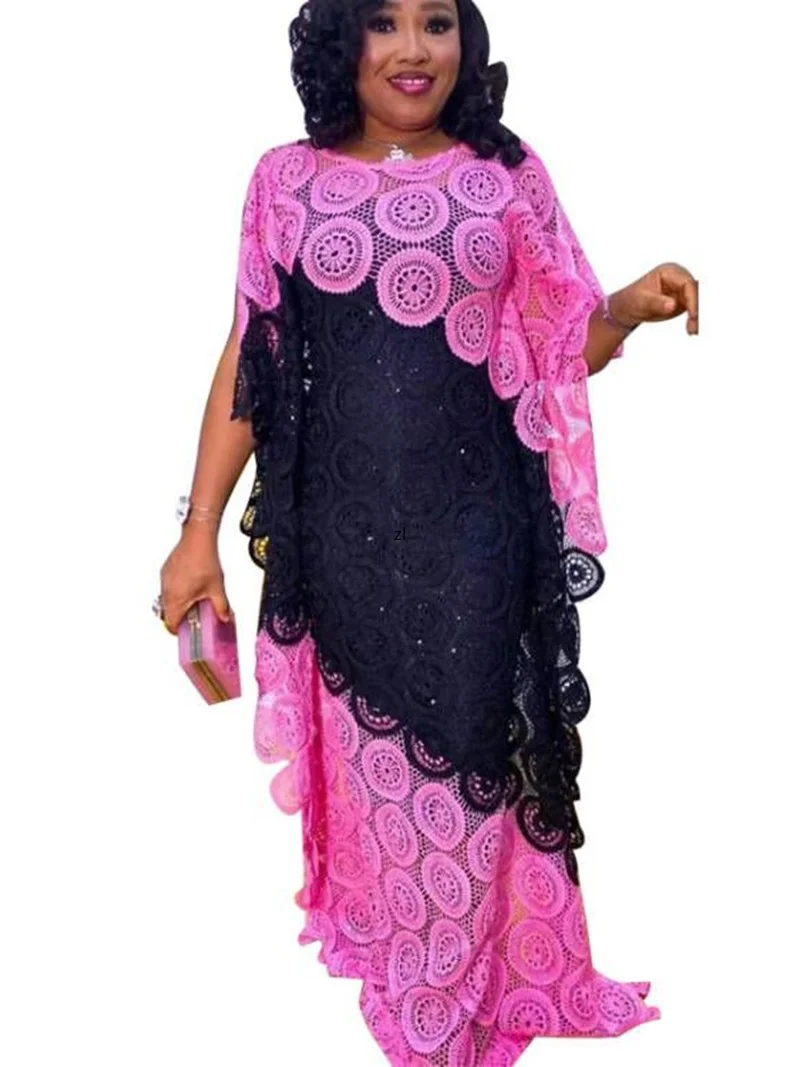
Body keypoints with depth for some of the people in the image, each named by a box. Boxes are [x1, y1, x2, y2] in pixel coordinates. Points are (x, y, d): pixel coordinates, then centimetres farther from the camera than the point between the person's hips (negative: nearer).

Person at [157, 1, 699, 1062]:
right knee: (369, 756, 12)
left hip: (470, 530, -1)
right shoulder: (286, 179, 3)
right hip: (339, 528, 1)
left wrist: (626, 310, -18)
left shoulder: (508, 179, 2)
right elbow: (246, 360, 3)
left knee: (463, 750, 5)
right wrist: (201, 526, -1)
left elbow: (562, 351, 5)